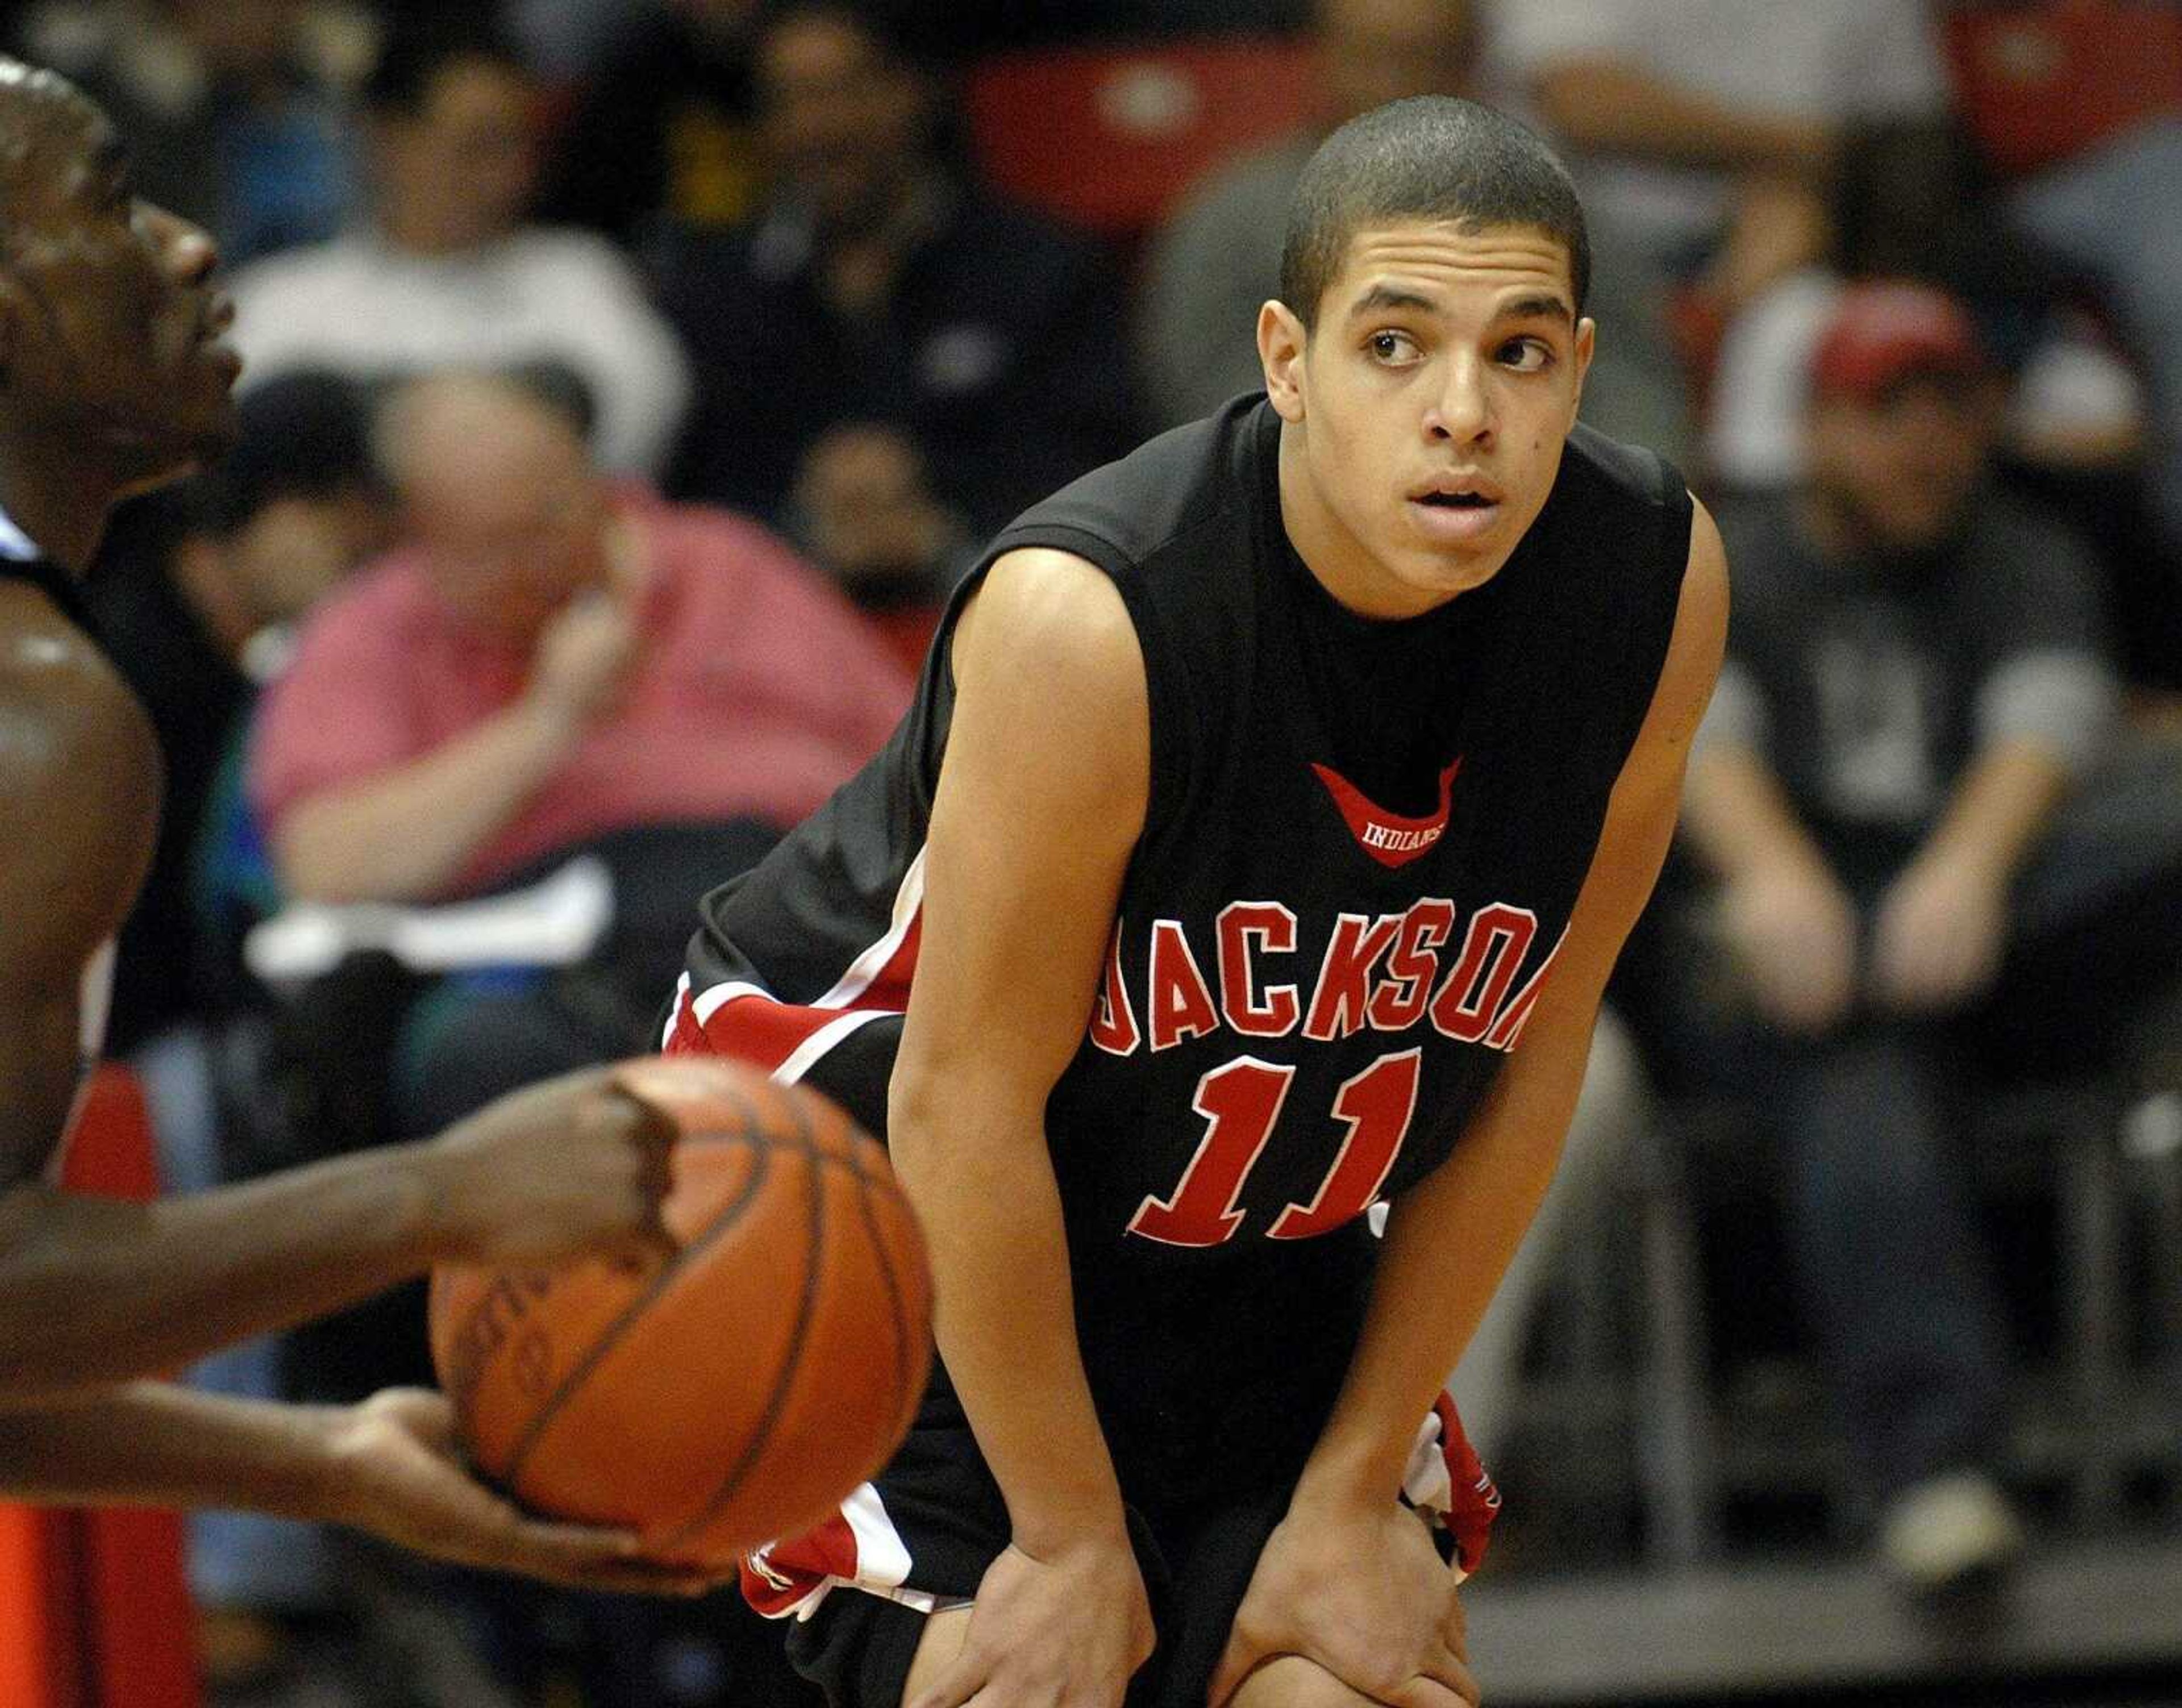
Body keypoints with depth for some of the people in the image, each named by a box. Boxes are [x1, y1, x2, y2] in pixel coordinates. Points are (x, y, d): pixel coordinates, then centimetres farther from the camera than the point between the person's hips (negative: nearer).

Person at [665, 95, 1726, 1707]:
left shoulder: (1657, 586, -18)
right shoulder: (1090, 616, -33)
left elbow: (1533, 1047, -7)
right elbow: (964, 1104, -23)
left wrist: (1358, 1490, -4)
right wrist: (1072, 1543, -15)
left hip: (1261, 1254, 5)